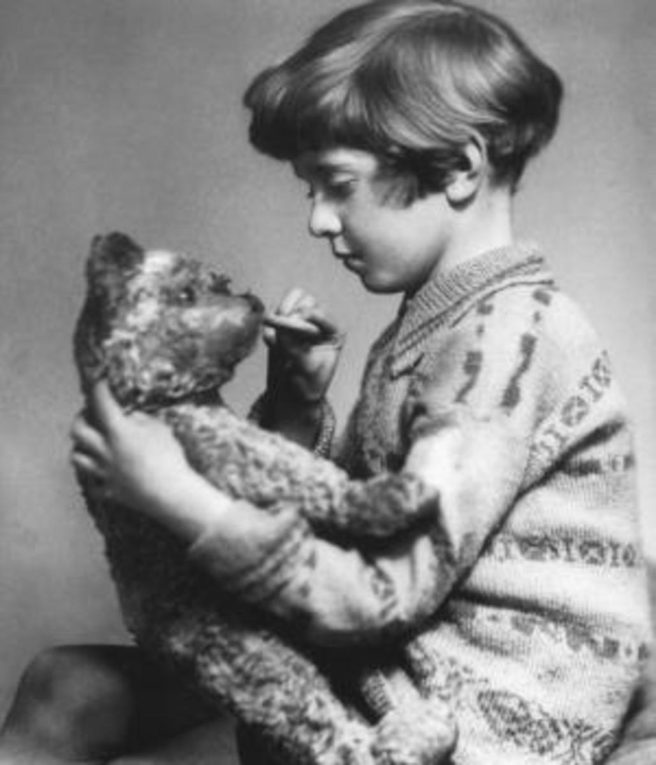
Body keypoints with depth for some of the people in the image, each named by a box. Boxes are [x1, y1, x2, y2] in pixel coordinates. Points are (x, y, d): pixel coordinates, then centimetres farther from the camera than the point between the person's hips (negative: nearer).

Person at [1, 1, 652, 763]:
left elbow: (391, 593, -21)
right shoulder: (432, 318, 10)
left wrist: (179, 497, -23)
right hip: (402, 664, 8)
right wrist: (301, 399, -5)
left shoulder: (513, 333, -17)